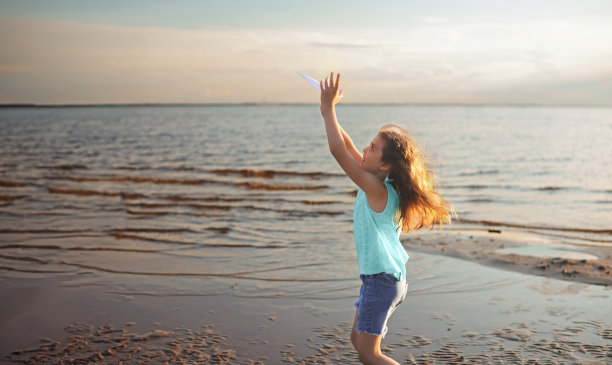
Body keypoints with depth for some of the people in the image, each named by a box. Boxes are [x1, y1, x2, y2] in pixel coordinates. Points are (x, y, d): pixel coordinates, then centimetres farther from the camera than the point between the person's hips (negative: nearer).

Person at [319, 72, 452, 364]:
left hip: (382, 280, -10)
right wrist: (327, 110, 5)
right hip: (382, 277, 10)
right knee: (358, 340, 20)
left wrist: (329, 108, -20)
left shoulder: (376, 189, -21)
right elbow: (349, 148, 11)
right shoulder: (380, 184, 4)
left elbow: (339, 151, -26)